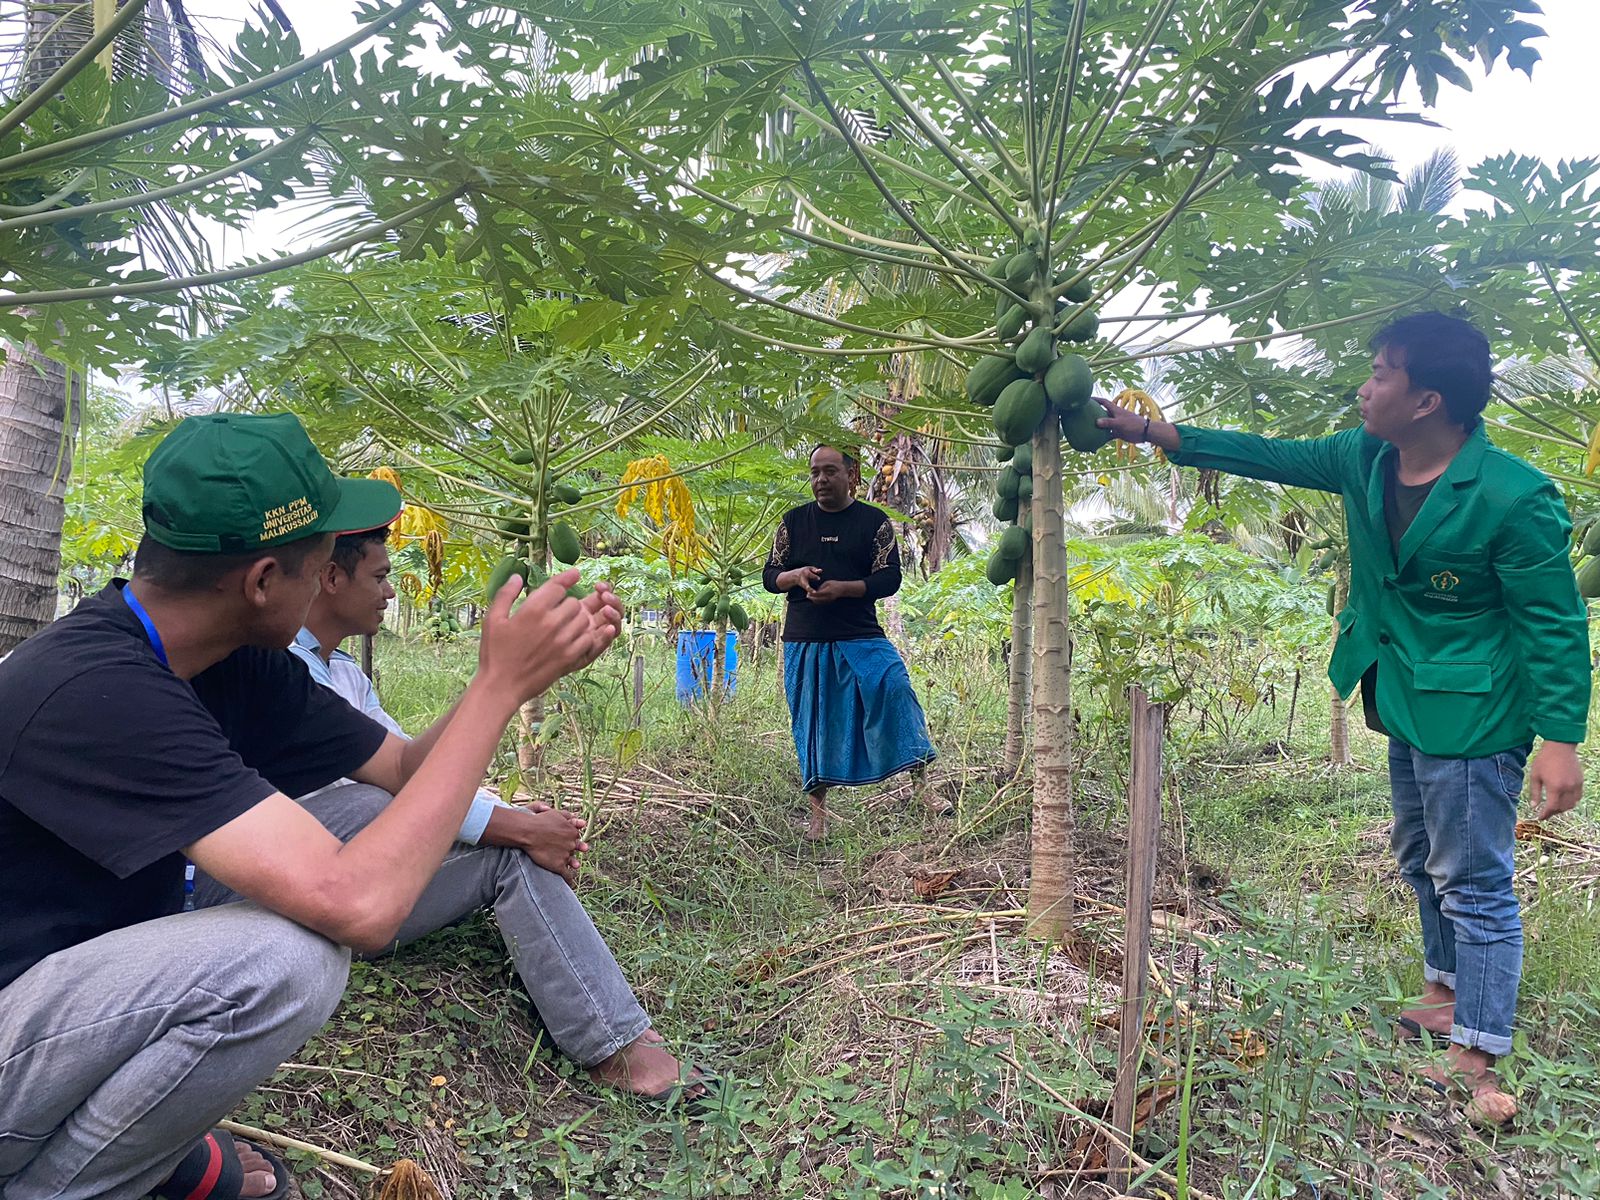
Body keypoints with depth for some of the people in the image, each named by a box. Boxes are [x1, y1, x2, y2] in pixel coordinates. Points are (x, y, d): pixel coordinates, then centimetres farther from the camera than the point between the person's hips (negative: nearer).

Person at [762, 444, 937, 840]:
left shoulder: (874, 521, 3)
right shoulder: (793, 521, 9)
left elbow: (890, 580, -3)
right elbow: (769, 576, 10)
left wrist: (842, 588, -18)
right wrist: (796, 576, -13)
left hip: (861, 637, -2)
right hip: (804, 643, 2)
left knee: (894, 686, -24)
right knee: (814, 724, 5)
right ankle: (818, 814, 16)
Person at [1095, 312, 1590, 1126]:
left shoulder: (1512, 497, -24)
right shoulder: (1365, 459, -3)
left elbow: (1555, 623, -19)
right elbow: (1267, 456, 6)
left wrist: (1561, 740, -22)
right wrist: (1152, 432, 5)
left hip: (1472, 716, -8)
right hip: (1403, 704, 8)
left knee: (1471, 882, -1)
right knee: (1421, 862, 22)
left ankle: (1475, 1062, 10)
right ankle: (1449, 991, 42)